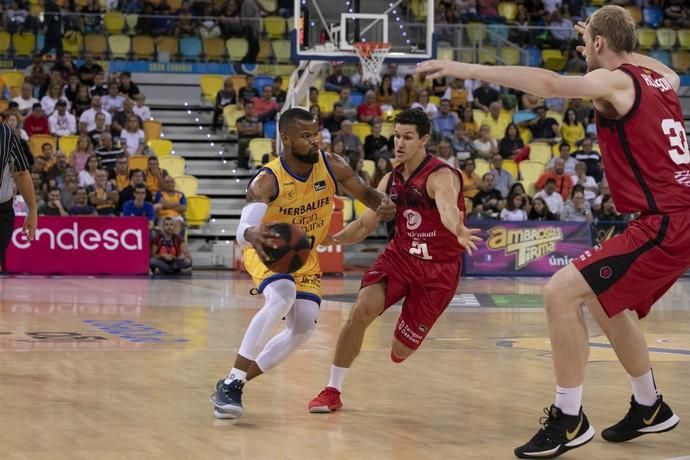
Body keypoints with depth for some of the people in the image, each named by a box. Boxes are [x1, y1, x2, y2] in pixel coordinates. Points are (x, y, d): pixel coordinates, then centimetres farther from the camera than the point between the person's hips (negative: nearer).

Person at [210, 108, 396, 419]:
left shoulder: (331, 166, -16)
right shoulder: (268, 180, -30)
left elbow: (364, 193, -2)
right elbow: (244, 228, -44)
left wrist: (383, 204, -28)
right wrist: (253, 235, -70)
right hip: (268, 252, -6)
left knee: (303, 329, -4)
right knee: (281, 298, -34)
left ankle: (235, 383, 8)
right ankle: (231, 382, -28)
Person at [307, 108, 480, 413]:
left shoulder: (441, 176, -18)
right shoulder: (391, 180, 3)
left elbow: (447, 208, -42)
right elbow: (365, 224, 12)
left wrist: (458, 231, -65)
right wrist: (332, 238, -6)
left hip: (438, 268, -5)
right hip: (400, 256, 5)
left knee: (399, 352, -1)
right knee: (361, 310, -23)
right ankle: (332, 391, -13)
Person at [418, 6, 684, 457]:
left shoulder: (616, 83, -10)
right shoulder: (661, 79, 14)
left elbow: (551, 84, -27)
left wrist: (468, 69, -28)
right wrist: (604, 39, 48)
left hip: (663, 225, -10)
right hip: (678, 220, 10)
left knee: (562, 292, -12)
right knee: (603, 301, 26)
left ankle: (569, 420, -6)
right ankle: (650, 408, 37)